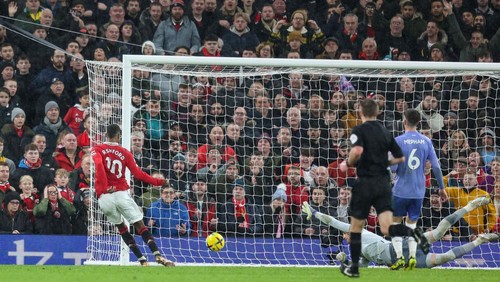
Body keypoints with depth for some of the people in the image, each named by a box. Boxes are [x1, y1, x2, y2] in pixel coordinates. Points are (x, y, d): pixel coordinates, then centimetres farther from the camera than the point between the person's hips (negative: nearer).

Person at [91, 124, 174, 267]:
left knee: (121, 227, 15)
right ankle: (157, 255, -17)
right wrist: (158, 182, 13)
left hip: (104, 196, 1)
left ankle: (142, 260, 9)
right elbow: (138, 174, 3)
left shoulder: (96, 150, 4)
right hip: (121, 194, -1)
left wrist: (105, 187, -18)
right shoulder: (125, 153, 7)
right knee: (140, 225, 0)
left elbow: (99, 165, -17)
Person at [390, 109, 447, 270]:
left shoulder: (398, 141, -10)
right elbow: (436, 166, 0)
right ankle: (412, 257, -2)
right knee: (412, 224, 14)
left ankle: (399, 257, -2)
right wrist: (442, 188, 10)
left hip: (401, 190, -3)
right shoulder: (426, 141, 1)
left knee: (395, 223, 10)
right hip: (419, 191, 3)